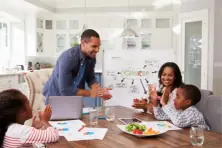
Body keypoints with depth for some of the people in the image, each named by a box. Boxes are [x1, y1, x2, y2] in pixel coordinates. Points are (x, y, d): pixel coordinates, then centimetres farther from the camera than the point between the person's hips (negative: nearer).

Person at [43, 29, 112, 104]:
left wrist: (100, 90, -18)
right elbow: (65, 90, -30)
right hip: (56, 96, -5)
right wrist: (90, 93, -26)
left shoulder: (91, 57, -10)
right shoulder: (68, 58, -30)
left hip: (74, 97, 5)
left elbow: (90, 78, 1)